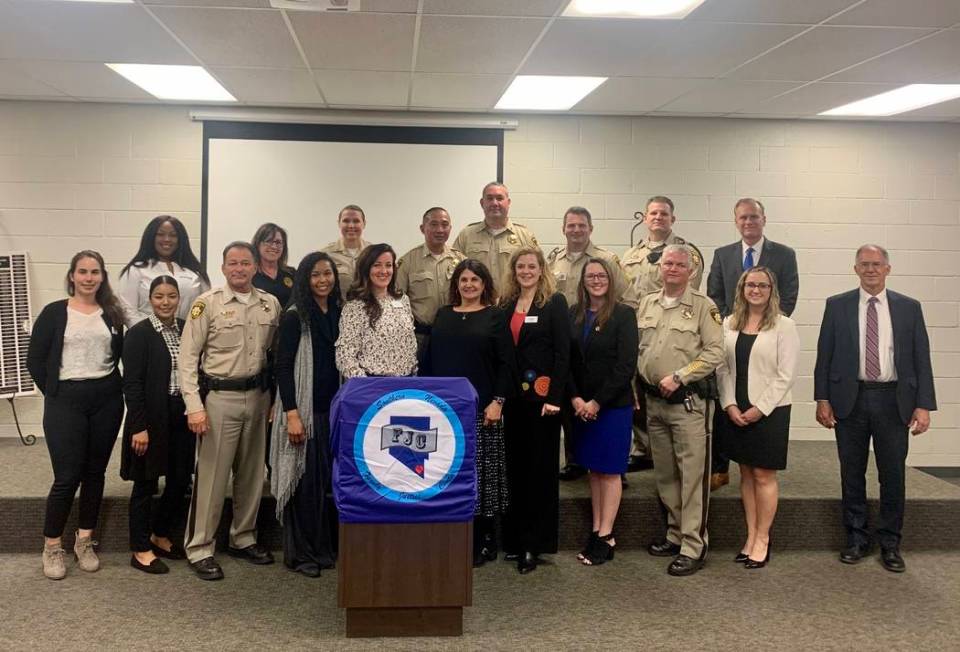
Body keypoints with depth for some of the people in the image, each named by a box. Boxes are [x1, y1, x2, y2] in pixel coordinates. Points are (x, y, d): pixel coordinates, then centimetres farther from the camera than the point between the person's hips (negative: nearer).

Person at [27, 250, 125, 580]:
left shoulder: (112, 314, 7)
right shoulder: (54, 312, -1)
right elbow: (35, 360, 0)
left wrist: (110, 387, 4)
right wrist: (54, 393, -1)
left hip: (107, 400, 3)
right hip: (66, 401, -3)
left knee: (95, 472, 9)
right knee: (67, 476, -5)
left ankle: (84, 541, 23)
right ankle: (52, 546, 12)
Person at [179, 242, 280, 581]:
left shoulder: (271, 304, 5)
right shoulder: (207, 304, -7)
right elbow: (187, 357, -8)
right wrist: (194, 406, -14)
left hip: (258, 396, 5)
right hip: (220, 398, -4)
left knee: (252, 473, 14)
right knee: (211, 476, -1)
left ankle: (243, 538, 30)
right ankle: (199, 549, 11)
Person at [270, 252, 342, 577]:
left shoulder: (340, 314, 9)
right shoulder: (295, 316, -6)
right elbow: (283, 366, -10)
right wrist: (291, 414, -16)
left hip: (335, 410, 5)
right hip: (304, 411, -5)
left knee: (333, 480, 8)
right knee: (305, 481, 1)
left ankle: (328, 547, 22)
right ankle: (300, 553, 13)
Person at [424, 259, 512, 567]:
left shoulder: (495, 316, 2)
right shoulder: (443, 315, 13)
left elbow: (505, 363, -3)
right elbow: (429, 359, 13)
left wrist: (498, 401, -11)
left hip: (481, 409, -3)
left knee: (480, 474, 0)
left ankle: (482, 544, 11)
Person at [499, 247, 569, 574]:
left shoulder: (555, 303, -3)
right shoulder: (506, 305, 11)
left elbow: (563, 352, -8)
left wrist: (555, 397, -15)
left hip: (541, 396, -5)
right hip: (513, 397, 5)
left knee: (540, 468, 1)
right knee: (514, 467, 9)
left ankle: (534, 544, 8)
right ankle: (514, 538, 19)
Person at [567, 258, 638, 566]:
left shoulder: (624, 314, -7)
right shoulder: (573, 315, 6)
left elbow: (626, 365, -12)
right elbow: (566, 361, 4)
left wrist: (597, 402, -14)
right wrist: (576, 399, -9)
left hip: (614, 404, -4)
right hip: (581, 406, 4)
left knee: (609, 470, 2)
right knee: (594, 469, 10)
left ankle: (605, 536, 8)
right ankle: (597, 530, 17)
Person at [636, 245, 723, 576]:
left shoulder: (703, 306, -5)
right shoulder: (646, 304, 12)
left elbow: (714, 351, -12)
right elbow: (637, 347, 16)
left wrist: (678, 377, -16)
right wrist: (642, 382, 5)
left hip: (688, 401, -6)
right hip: (653, 400, 6)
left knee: (692, 475, -4)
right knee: (665, 474, 14)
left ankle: (693, 547, 3)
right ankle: (676, 534, 27)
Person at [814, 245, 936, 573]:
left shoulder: (909, 308, 5)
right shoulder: (837, 306, 4)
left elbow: (921, 359, 3)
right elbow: (824, 355, 4)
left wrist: (923, 405, -4)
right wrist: (822, 399, -3)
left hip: (893, 401, 0)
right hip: (850, 400, 0)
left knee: (892, 475, 5)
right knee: (852, 474, 8)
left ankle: (890, 543, 18)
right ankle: (856, 539, 22)